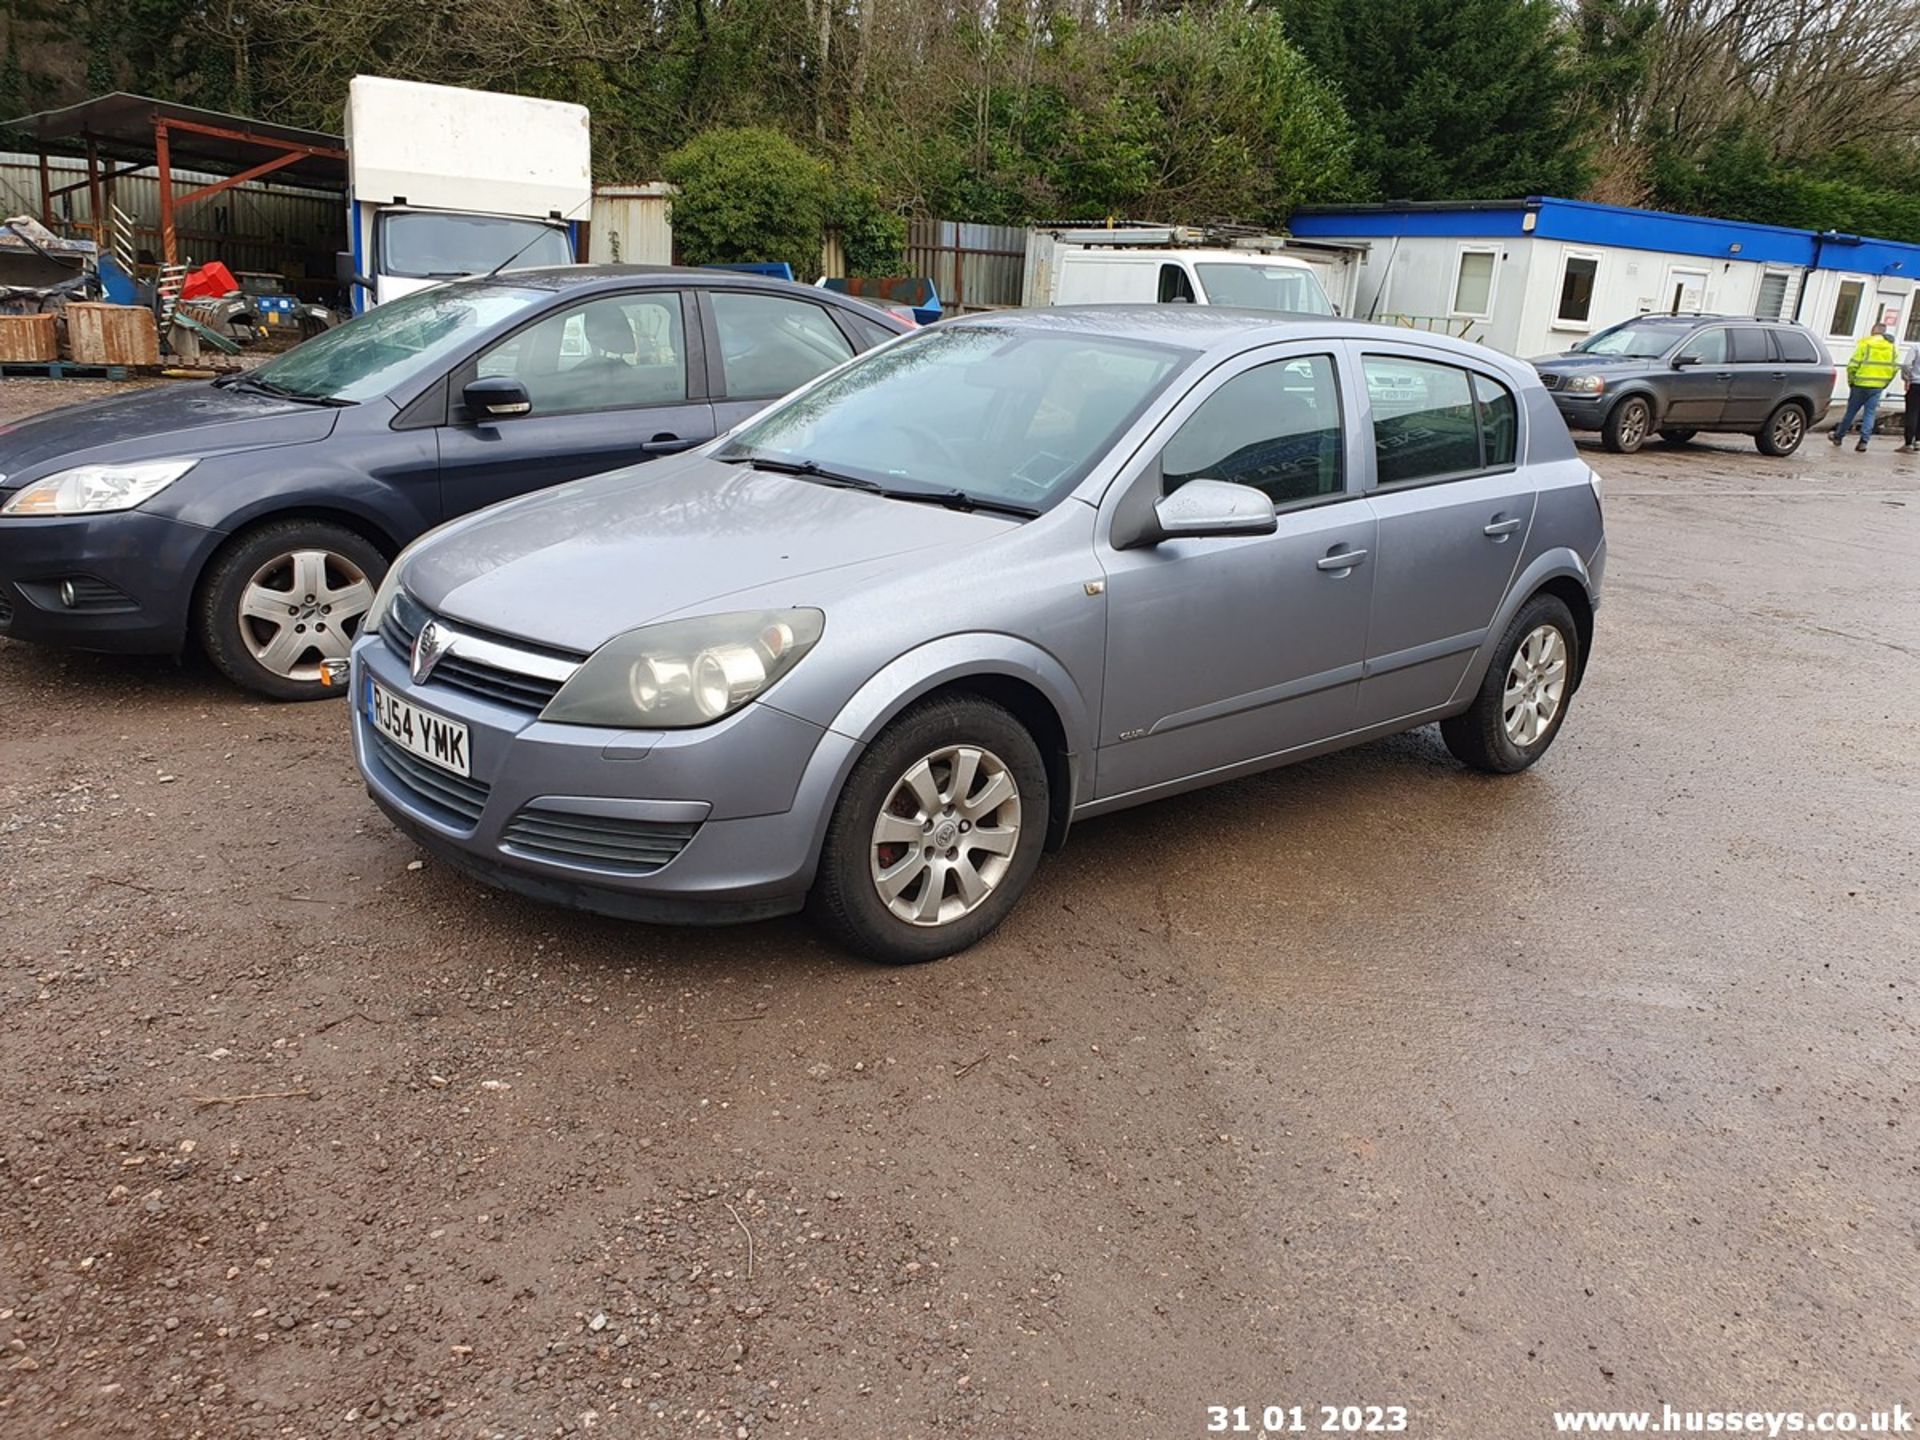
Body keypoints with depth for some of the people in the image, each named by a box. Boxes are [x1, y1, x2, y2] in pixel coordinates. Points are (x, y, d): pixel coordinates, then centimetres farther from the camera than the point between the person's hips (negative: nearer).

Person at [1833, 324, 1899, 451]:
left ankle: (1838, 436, 21)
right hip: (1878, 387, 3)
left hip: (1861, 384, -3)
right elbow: (1895, 368, 6)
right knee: (1870, 413, 6)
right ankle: (1863, 441, -1)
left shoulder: (1865, 343, -8)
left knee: (1851, 411, 9)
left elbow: (1853, 365, -11)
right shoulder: (1892, 346, 6)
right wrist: (1885, 383, 16)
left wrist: (1851, 381, 3)